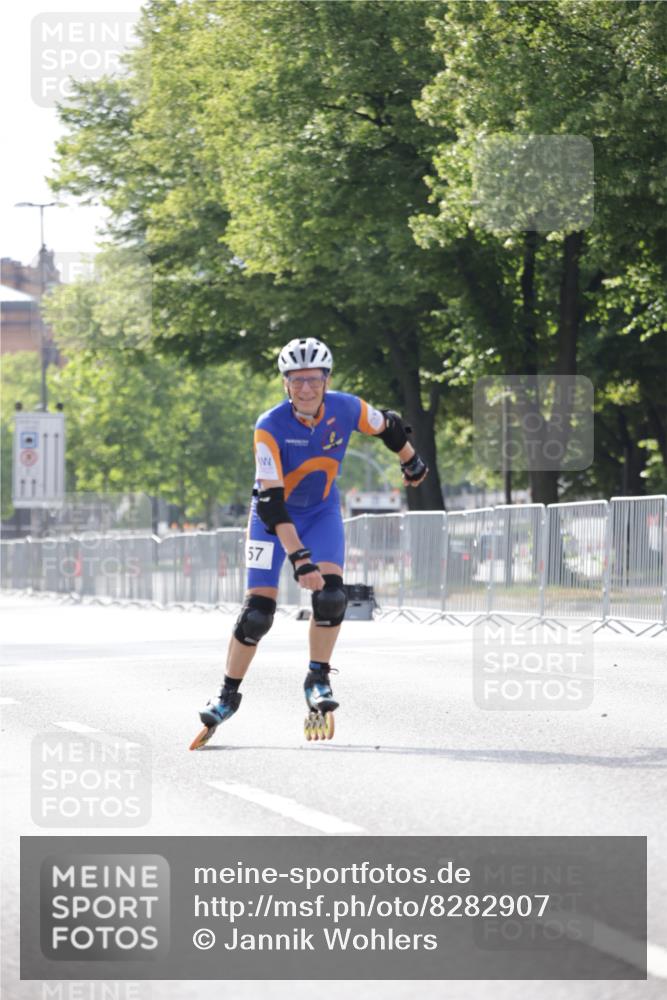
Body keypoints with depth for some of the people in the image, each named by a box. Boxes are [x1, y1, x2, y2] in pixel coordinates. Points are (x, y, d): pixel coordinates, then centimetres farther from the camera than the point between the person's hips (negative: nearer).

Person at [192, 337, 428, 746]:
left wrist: (412, 463, 21)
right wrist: (298, 557, -41)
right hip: (273, 514, -3)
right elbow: (271, 500, -33)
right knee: (258, 608, -9)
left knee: (330, 594, -19)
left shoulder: (346, 409, -20)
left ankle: (318, 679, -1)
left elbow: (388, 426, 3)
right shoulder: (270, 427, -29)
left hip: (322, 511, 3)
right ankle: (228, 695, 6)